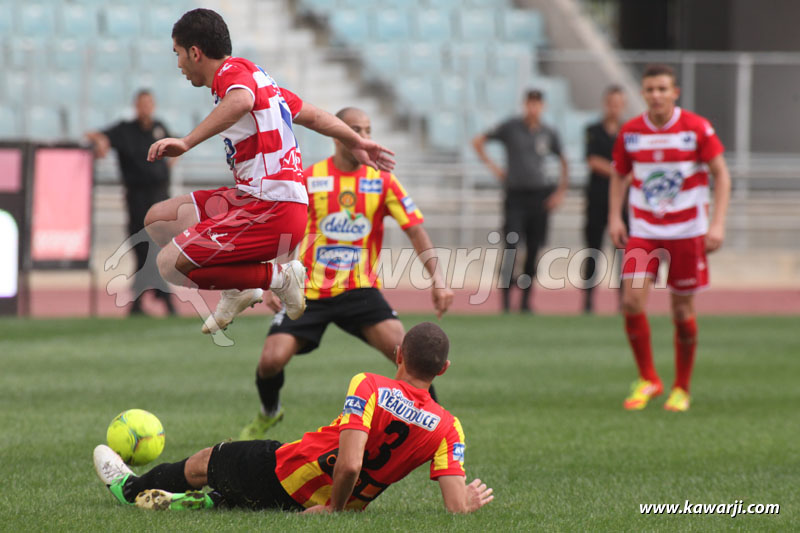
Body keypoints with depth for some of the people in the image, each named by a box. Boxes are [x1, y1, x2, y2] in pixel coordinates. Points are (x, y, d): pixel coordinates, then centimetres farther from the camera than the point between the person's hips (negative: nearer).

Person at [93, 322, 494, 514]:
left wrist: (333, 507, -17)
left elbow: (349, 464, -34)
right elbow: (457, 508, -21)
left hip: (280, 477, -3)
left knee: (205, 462, 26)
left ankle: (132, 488, 49)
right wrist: (471, 498, 0)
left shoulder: (368, 388, -24)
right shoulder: (447, 430, -14)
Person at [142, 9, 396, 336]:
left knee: (169, 264, -15)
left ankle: (280, 277, -6)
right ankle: (238, 290, 14)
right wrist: (356, 143, 43)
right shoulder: (255, 76, 19)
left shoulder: (233, 71, -10)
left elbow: (241, 102, -36)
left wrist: (186, 143, -40)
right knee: (159, 218, 14)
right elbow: (311, 115, 30)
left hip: (271, 210, -10)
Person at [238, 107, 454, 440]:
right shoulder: (308, 179, -2)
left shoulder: (381, 181, -1)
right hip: (309, 293, 0)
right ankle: (269, 413, 20)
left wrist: (438, 279, -17)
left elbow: (415, 230, -5)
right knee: (271, 359, -13)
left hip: (359, 290, 0)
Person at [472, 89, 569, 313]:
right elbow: (478, 141, 9)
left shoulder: (548, 133, 7)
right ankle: (506, 299, -10)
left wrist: (560, 191, 13)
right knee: (512, 245, -12)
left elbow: (563, 161, 21)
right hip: (515, 194, -2)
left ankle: (526, 300, 11)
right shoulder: (511, 127, 1)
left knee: (534, 249, 2)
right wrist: (492, 166, 1)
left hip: (539, 195, 2)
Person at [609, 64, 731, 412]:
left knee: (683, 311, 2)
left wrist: (717, 224, -10)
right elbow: (619, 175, 14)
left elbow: (721, 174, -2)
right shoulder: (630, 132, 1)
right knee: (632, 300, -13)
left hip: (687, 231, -2)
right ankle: (647, 379, 4)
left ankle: (681, 389, 18)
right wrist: (615, 217, 1)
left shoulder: (697, 129, -7)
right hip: (643, 231, 2)